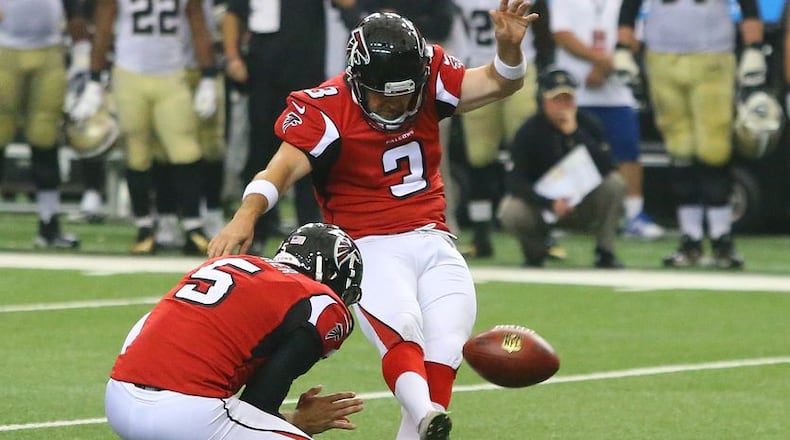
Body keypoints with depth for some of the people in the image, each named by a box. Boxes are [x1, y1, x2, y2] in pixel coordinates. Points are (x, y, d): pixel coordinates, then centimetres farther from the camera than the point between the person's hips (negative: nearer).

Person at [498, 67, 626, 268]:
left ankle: (605, 253, -12)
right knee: (511, 212, -32)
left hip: (583, 205, 1)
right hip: (541, 206, -1)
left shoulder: (589, 124, -10)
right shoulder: (529, 132, -14)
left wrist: (574, 133, -30)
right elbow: (516, 182, -19)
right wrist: (550, 204, -34)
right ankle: (535, 251, 2)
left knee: (614, 183, -25)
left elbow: (605, 168, -25)